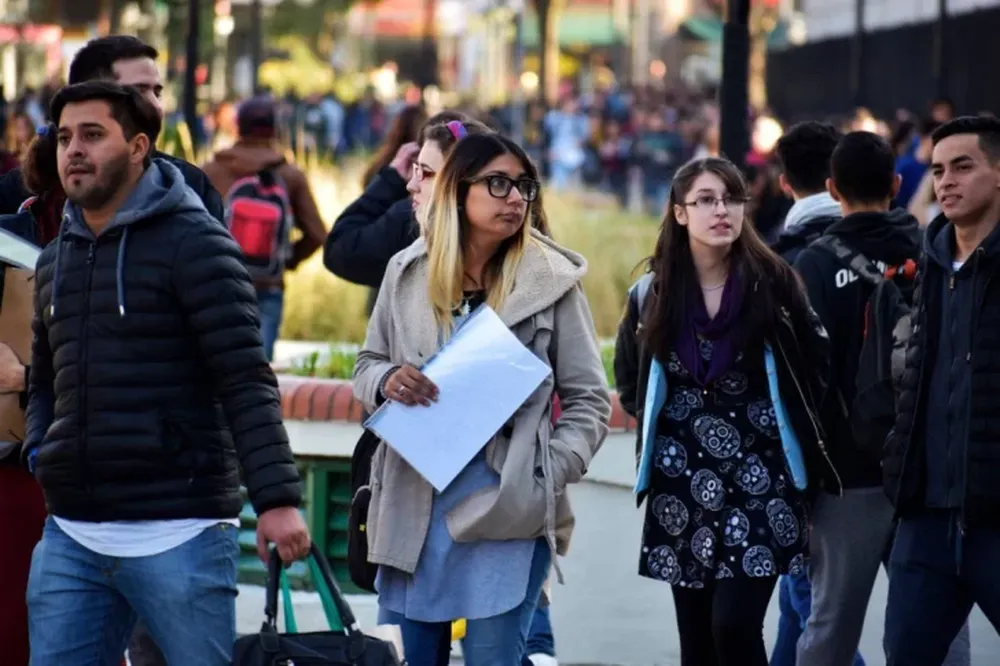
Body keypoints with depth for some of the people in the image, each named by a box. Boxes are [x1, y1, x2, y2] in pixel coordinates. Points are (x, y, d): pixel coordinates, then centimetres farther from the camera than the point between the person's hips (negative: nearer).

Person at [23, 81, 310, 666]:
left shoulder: (192, 242, -5)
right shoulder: (56, 261, 17)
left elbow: (246, 381, -12)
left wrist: (277, 497, -21)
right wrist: (38, 449, 7)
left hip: (179, 533, -6)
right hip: (71, 538, 7)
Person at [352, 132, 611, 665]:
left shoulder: (552, 280, -2)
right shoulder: (407, 272, 6)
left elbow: (588, 399, 0)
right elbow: (365, 367, 15)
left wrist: (547, 478, -14)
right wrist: (385, 381, -9)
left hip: (506, 509, -3)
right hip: (412, 506, 3)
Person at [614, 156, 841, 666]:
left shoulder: (772, 282, -6)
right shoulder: (653, 292, 1)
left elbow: (816, 365, 4)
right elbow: (628, 380, 18)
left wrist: (794, 430, 3)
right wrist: (665, 424, 10)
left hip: (760, 475, -3)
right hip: (683, 480, 3)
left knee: (735, 624, -14)